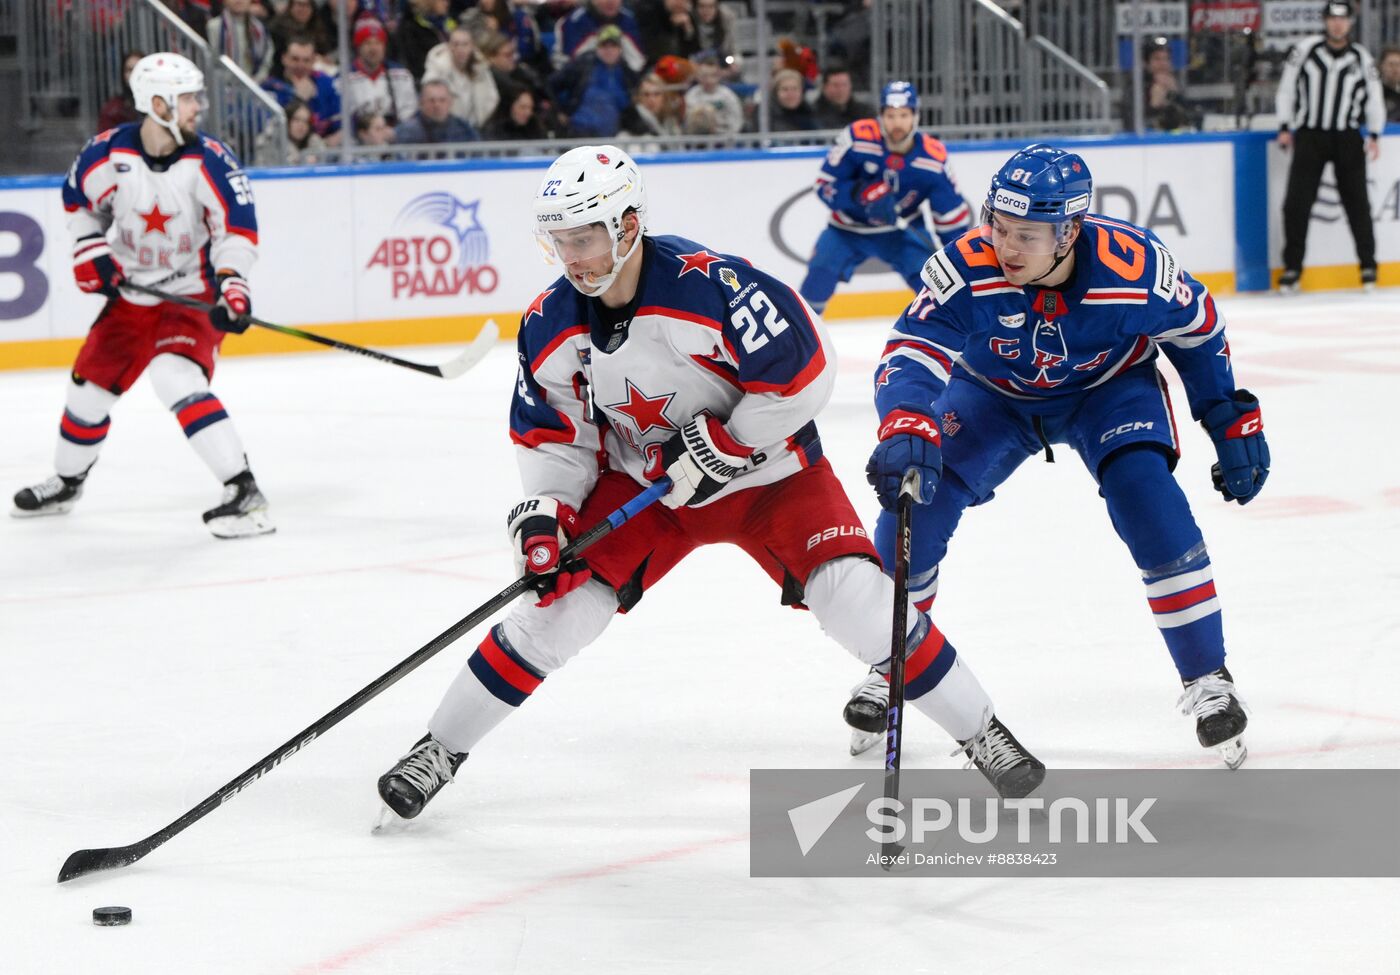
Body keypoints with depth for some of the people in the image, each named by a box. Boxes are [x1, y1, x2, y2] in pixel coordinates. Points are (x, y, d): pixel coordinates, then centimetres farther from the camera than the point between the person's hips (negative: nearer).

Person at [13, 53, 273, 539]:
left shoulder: (209, 160, -19)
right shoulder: (109, 153, -12)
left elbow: (238, 229, -14)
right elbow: (79, 199, 9)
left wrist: (231, 285, -27)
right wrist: (90, 250, -2)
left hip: (193, 295, -5)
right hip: (131, 292, 5)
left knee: (175, 377, -28)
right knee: (89, 383, 13)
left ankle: (244, 493, -28)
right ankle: (66, 483, 41)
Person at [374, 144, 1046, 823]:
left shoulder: (710, 285, -30)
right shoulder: (549, 328, -12)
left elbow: (802, 374, -25)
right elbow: (549, 431, 1)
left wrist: (718, 447, -23)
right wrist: (543, 514, -13)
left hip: (764, 468, -4)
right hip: (639, 482, 4)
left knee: (858, 601, -16)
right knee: (559, 603, -7)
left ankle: (980, 733, 1)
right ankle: (441, 748, 10)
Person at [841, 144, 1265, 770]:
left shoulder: (1134, 267, -32)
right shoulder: (966, 269, -34)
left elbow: (1197, 326, -12)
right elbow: (912, 354, -40)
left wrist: (1233, 420, -7)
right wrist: (906, 430, -61)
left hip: (1109, 387, -1)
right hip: (992, 392, 1)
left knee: (1148, 500, -24)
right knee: (916, 500, -13)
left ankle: (1207, 678, -9)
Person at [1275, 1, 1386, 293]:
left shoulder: (1361, 57, 4)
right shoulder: (1305, 49, -1)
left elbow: (1374, 98, 8)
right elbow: (1286, 88, 4)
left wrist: (1374, 135, -2)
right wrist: (1285, 127, -1)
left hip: (1347, 138, 1)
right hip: (1309, 135, -1)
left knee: (1357, 201, 1)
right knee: (1296, 203, -6)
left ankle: (1368, 265, 13)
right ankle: (1292, 267, 2)